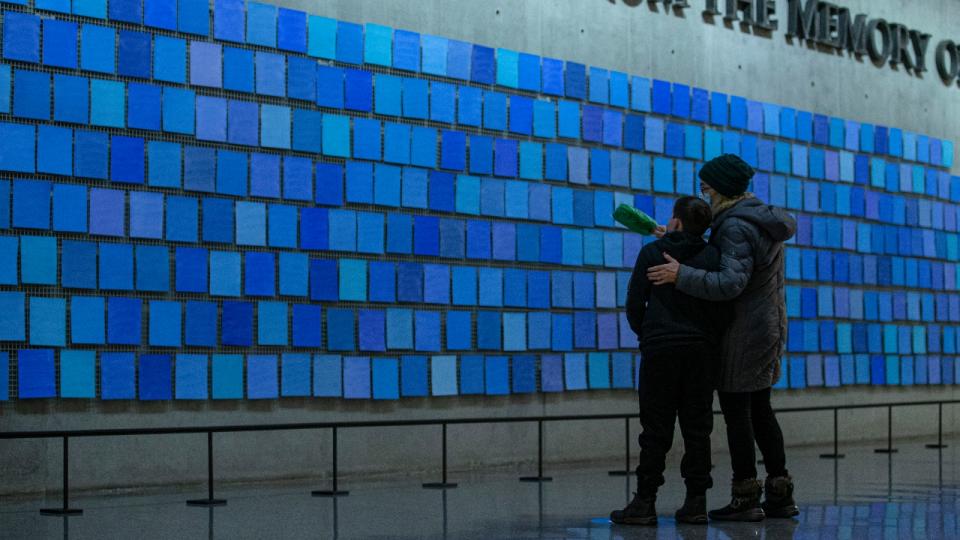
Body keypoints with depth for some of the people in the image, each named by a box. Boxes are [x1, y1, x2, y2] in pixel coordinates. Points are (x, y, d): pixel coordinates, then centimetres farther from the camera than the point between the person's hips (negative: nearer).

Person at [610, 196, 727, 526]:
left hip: (660, 350, -2)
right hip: (701, 350, 2)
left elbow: (635, 304, 2)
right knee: (697, 427, 6)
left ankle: (645, 502, -2)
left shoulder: (651, 254, 0)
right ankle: (696, 501, 5)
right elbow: (721, 305, 1)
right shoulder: (712, 257, 4)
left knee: (655, 428, 0)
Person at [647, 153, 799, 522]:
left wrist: (680, 276, -30)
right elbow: (715, 256, 20)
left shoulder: (737, 228, -19)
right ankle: (779, 494, 15)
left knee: (735, 412, -2)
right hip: (769, 326, 9)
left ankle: (745, 498, 1)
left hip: (741, 332, -9)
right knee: (760, 410, 14)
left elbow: (730, 283, -31)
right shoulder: (762, 219, 12)